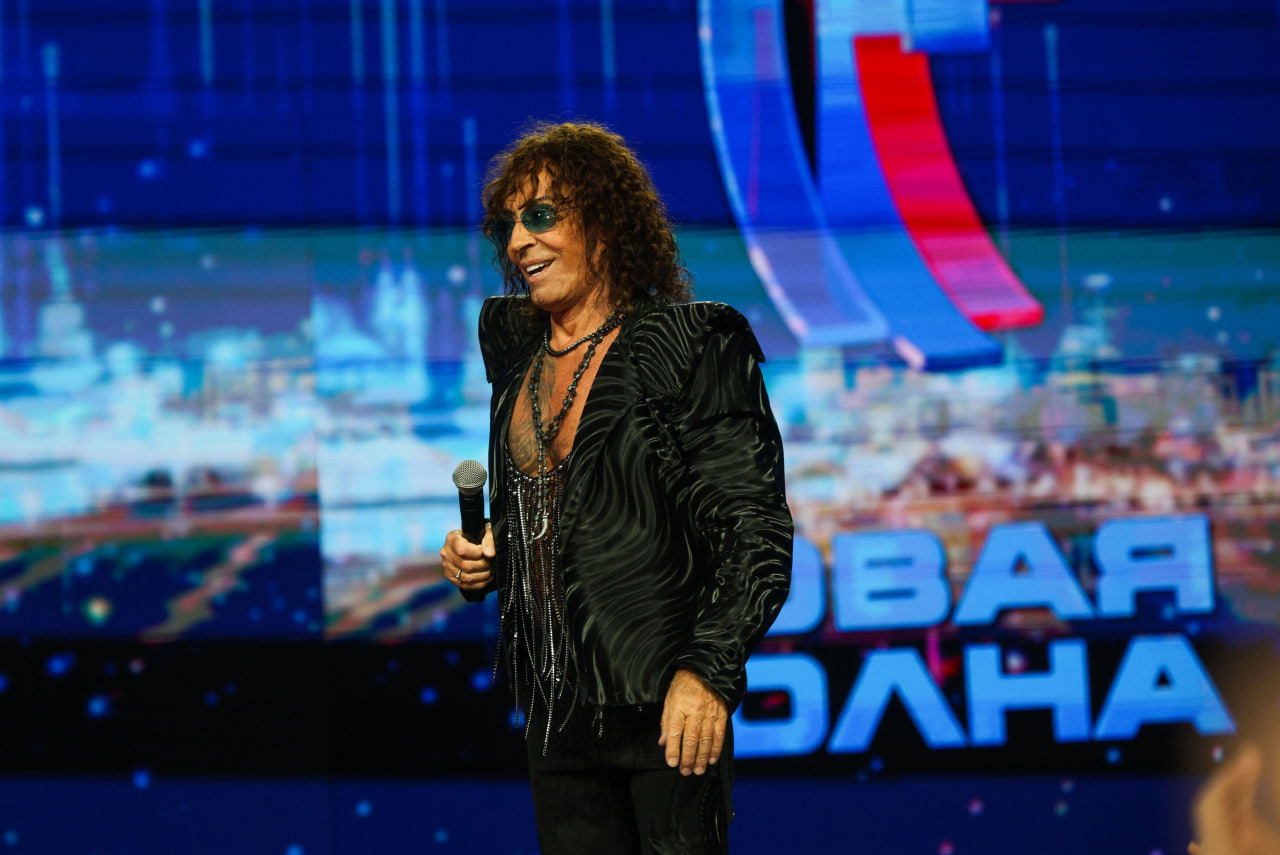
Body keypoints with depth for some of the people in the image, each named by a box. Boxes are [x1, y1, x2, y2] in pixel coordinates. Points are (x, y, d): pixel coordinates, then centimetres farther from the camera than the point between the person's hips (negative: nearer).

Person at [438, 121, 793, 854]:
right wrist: (479, 560, 5)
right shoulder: (520, 359, 12)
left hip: (662, 703, -6)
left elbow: (756, 531, -11)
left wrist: (708, 671, -20)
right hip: (557, 704, 6)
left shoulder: (694, 349, -7)